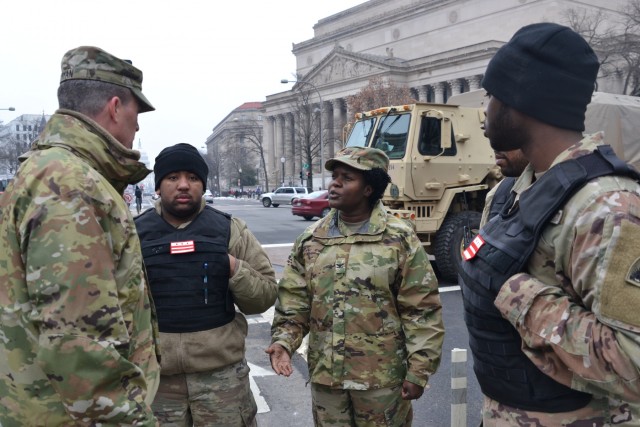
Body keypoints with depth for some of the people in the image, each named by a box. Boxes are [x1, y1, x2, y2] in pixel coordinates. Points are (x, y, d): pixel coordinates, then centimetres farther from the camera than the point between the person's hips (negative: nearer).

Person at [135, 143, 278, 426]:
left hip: (221, 372, 0)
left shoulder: (229, 229, 3)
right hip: (156, 375, 1)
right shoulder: (134, 232, 3)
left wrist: (235, 270, -15)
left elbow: (266, 293, 2)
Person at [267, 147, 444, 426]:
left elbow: (421, 310, -8)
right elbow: (293, 300, 5)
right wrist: (284, 339, -12)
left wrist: (419, 370, -9)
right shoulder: (310, 240, 3)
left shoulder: (399, 239, -9)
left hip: (382, 378, -3)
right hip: (325, 375, 4)